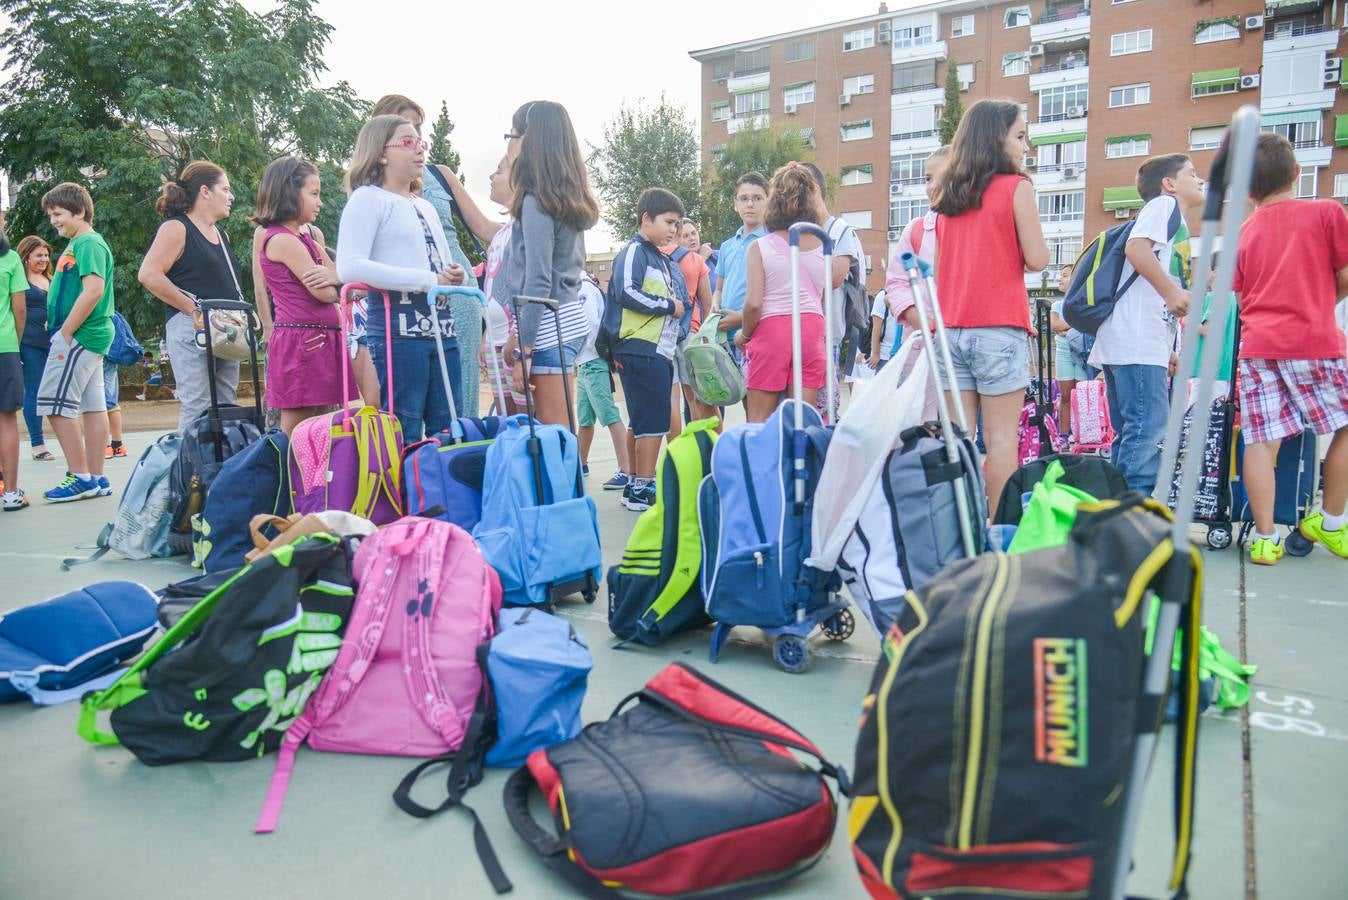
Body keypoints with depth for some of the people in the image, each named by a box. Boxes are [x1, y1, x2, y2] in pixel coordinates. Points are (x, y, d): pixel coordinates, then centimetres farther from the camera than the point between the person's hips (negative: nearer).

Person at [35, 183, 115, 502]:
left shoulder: (88, 243, -11)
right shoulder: (80, 243, 18)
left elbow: (93, 290, -23)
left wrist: (65, 333, -17)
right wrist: (64, 332, 11)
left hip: (78, 335, -9)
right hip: (92, 335, 9)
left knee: (55, 403, -6)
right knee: (93, 405, 8)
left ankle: (80, 477, -3)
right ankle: (97, 480, 12)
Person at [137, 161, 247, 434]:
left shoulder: (221, 234, 20)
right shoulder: (176, 228, -4)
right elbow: (148, 274, -15)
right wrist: (194, 309, -15)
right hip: (192, 329, -8)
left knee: (226, 408, 7)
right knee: (198, 407, -12)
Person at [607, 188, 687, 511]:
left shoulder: (662, 260, 22)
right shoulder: (634, 251, -6)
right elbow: (627, 293, -20)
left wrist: (678, 310, 8)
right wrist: (669, 306, -12)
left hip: (660, 351, 9)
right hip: (639, 350, -9)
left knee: (644, 422, 12)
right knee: (654, 420, -11)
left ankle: (636, 485, 19)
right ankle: (643, 488, -6)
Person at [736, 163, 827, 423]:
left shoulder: (759, 247, -4)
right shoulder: (823, 246, 5)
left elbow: (753, 304, -11)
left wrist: (744, 335, 9)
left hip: (771, 331, -3)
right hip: (812, 330, 3)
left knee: (758, 422, 5)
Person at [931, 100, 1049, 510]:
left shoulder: (948, 194, 14)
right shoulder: (1016, 187, -3)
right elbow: (1036, 259, -4)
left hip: (952, 329, 5)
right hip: (1000, 329, -5)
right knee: (1001, 436, -2)